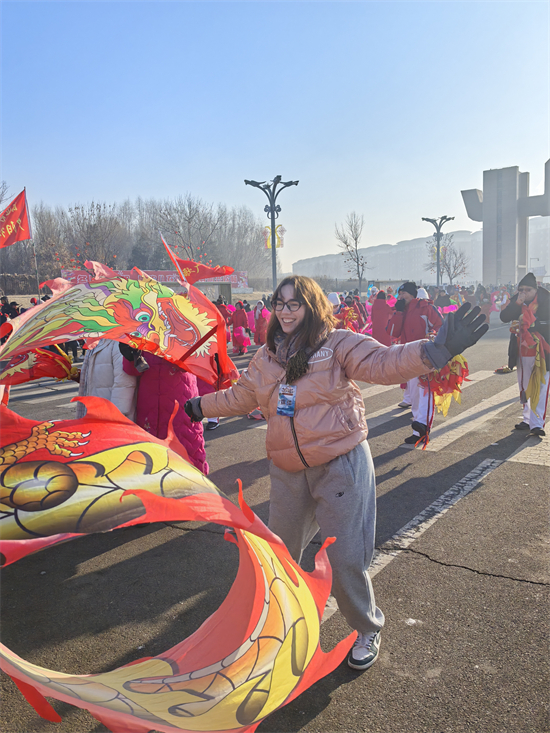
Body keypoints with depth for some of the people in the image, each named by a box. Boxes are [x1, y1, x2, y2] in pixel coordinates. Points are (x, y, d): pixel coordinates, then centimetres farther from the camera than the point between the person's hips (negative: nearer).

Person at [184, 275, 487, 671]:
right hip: (288, 471, 5)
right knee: (281, 550, 21)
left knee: (345, 557, -2)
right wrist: (199, 406, 28)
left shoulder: (337, 345, -9)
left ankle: (368, 628, 28)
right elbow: (239, 397, 21)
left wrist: (441, 348, -34)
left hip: (341, 466, -5)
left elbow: (386, 364, -20)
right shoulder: (267, 357, 8)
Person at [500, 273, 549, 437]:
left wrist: (531, 324, -19)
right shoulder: (517, 301, 3)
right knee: (525, 386, 13)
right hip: (523, 351, 5)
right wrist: (517, 303, -20)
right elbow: (504, 317, -9)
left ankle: (537, 423, -7)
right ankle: (528, 419, 26)